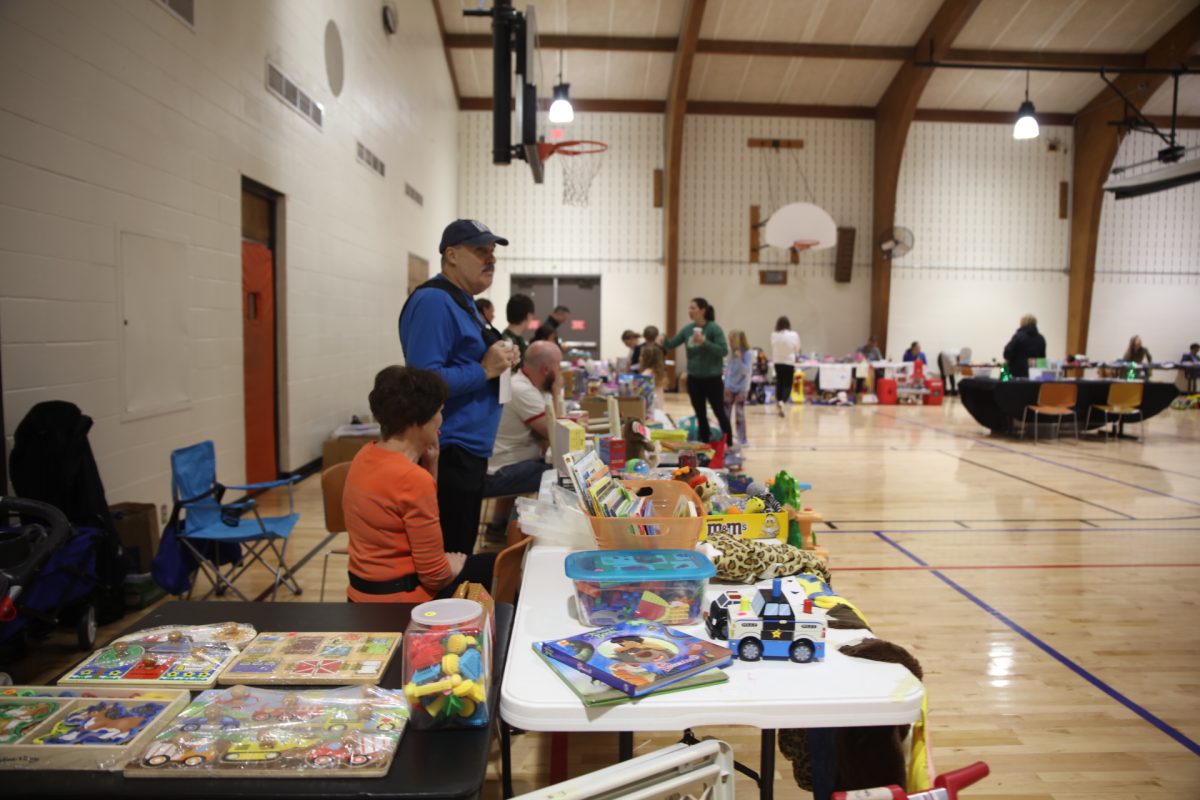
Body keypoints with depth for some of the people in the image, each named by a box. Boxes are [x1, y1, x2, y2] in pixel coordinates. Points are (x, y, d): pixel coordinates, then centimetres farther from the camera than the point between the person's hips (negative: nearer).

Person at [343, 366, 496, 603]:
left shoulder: (366, 455, 1)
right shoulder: (414, 478, -26)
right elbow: (435, 575, -21)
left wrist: (430, 464, 2)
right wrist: (452, 567, 1)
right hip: (401, 601, -9)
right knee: (494, 567, 9)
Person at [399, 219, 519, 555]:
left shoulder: (463, 302, 16)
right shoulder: (434, 301, -16)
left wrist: (499, 360, 5)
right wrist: (485, 370, -19)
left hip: (470, 450, 10)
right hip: (449, 454, -10)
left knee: (460, 554, 18)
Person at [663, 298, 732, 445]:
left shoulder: (714, 328, -11)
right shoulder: (687, 329, 3)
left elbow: (723, 351, -18)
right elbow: (671, 344, 6)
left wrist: (704, 342, -27)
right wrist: (663, 341, -16)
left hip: (712, 379, -5)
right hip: (694, 379, 5)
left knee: (720, 413, 3)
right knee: (700, 415, 12)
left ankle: (729, 445, 13)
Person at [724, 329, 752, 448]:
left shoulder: (747, 353, -13)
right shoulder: (731, 352, 2)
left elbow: (746, 370, -20)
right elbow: (728, 368, 9)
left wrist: (739, 359, -32)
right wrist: (726, 385, 6)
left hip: (741, 388, -5)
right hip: (730, 387, 5)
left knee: (739, 413, -5)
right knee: (726, 412, 8)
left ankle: (742, 440, 5)